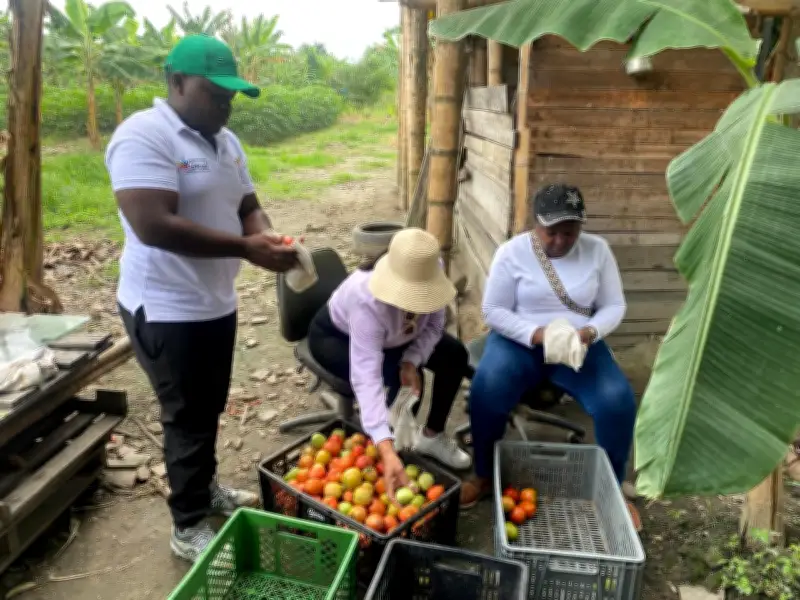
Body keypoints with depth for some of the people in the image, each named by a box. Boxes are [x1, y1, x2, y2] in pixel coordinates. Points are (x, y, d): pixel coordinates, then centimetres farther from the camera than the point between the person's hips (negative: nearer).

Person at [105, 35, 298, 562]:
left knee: (210, 410, 21)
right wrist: (247, 248, -27)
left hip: (217, 303, 8)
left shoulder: (225, 141, 9)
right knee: (188, 418, 4)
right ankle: (189, 527, 21)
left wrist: (266, 235, -10)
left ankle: (205, 487, 42)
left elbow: (247, 205, 14)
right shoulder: (143, 137, -19)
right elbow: (153, 226, -29)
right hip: (167, 310, -8)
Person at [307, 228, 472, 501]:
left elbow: (433, 326, -11)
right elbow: (366, 378, -52)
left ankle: (432, 436, 12)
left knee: (455, 355, -5)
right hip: (334, 336, -6)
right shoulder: (367, 300, -45)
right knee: (399, 382, -30)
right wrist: (387, 451, -61)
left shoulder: (429, 277, -30)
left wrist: (411, 360, -31)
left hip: (391, 335, 6)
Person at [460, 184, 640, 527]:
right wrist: (536, 334, -23)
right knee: (488, 388, -31)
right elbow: (493, 311, -7)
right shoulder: (513, 252, -6)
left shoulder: (597, 250, 1)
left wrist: (590, 332, -19)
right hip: (520, 341, -2)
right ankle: (484, 476, -6)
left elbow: (614, 306, 3)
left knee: (618, 401, -23)